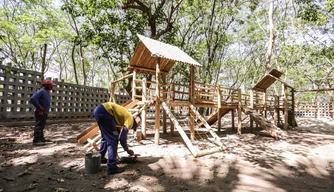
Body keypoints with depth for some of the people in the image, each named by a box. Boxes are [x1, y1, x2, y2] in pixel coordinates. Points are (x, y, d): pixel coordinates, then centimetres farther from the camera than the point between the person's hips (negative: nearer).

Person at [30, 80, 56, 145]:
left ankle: (41, 138, 25)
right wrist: (39, 107, -22)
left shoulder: (47, 92, 16)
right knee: (38, 126, -9)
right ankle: (36, 140, -7)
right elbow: (32, 99, -26)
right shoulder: (41, 91, -13)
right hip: (40, 112, -10)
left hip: (45, 112, 10)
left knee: (42, 126, 16)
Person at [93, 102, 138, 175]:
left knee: (106, 137, 26)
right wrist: (127, 150, 12)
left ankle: (100, 158, 43)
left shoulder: (126, 117, 25)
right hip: (104, 111, -10)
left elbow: (118, 135, 32)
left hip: (98, 110, 10)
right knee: (112, 139, -2)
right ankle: (112, 168, 1)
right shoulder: (130, 119, 2)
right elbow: (122, 138, -5)